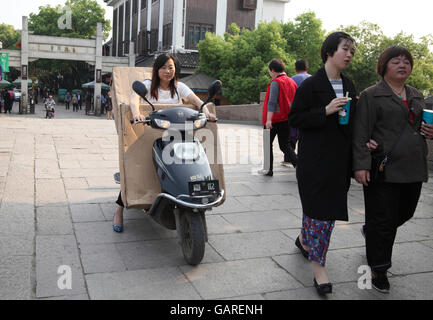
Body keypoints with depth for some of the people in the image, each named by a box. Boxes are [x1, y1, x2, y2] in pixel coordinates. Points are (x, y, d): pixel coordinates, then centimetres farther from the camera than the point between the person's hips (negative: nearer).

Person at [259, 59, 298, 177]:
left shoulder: (275, 82, -11)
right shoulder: (292, 81, 10)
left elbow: (272, 102, -19)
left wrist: (268, 119, -22)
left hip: (275, 118, -6)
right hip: (287, 119, 7)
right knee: (284, 145, 10)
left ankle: (269, 169, 14)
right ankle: (297, 164, -9)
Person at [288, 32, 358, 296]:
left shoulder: (349, 86, 13)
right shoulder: (311, 85, -9)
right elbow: (295, 118, -11)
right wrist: (325, 111, -22)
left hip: (340, 159, 7)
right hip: (315, 159, -7)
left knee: (329, 209, 15)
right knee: (318, 208, -4)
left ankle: (304, 240, 39)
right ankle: (318, 267, 5)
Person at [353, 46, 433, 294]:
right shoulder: (372, 96, -3)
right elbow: (361, 134, -9)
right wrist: (361, 165, -18)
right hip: (383, 170, -6)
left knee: (405, 213, 16)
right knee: (382, 222, 1)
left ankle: (371, 231, 45)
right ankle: (379, 270, 17)